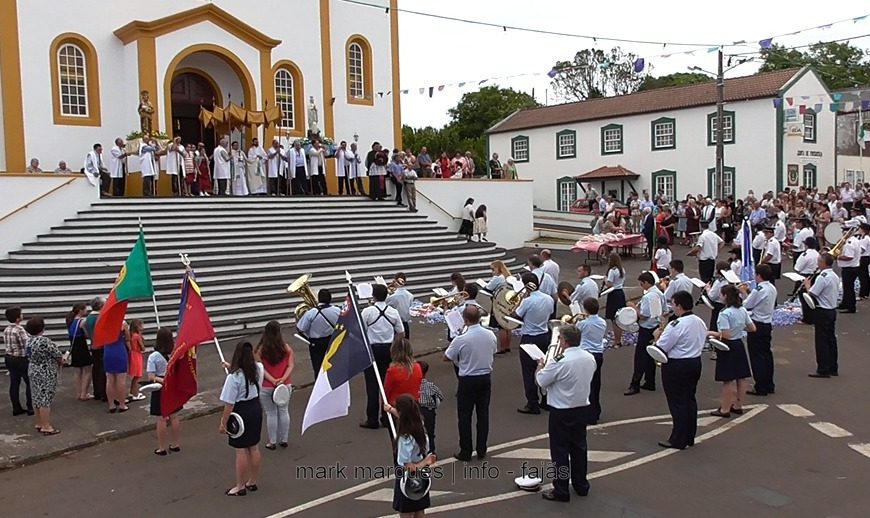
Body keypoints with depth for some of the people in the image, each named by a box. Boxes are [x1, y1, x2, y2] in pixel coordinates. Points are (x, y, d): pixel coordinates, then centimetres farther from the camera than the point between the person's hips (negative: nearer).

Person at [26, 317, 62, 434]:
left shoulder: (29, 341, 4)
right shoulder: (44, 341, -22)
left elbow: (32, 356, 13)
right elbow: (57, 354, -17)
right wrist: (60, 363, 5)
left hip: (33, 371, 9)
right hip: (46, 374, -9)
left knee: (38, 398, 15)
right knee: (45, 399, -4)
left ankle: (39, 424, 24)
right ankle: (46, 427, -1)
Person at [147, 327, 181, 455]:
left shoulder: (153, 357, -16)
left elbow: (151, 378, -19)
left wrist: (160, 380, -8)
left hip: (160, 389, -4)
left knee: (161, 419, 5)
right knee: (174, 417, 15)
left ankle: (162, 448, 13)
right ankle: (175, 444, 26)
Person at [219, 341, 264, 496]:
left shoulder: (233, 377, -23)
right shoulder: (258, 368, -5)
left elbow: (229, 404, -20)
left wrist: (223, 423, -10)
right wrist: (231, 367, 24)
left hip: (241, 413, -7)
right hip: (256, 409, 7)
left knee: (241, 451, 5)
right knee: (254, 448, 17)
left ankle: (240, 487, 16)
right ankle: (252, 482, 30)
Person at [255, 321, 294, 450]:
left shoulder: (260, 350, -11)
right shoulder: (286, 348, -6)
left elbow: (261, 368, -15)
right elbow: (291, 365, -10)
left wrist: (272, 380, -17)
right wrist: (283, 379, -17)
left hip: (266, 387, -2)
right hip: (284, 385, 2)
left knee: (271, 414, 9)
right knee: (284, 411, 16)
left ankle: (272, 442, 18)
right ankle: (284, 440, 25)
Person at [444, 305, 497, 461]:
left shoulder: (461, 340, -21)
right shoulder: (491, 335, -7)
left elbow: (446, 357, -8)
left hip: (468, 380, -4)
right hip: (486, 378, 4)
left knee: (464, 416, 8)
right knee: (483, 413, 13)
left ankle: (465, 452, 13)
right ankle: (481, 451, 21)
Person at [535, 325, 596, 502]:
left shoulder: (560, 362, -24)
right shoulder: (590, 358, -2)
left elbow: (540, 381, -14)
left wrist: (540, 366, 6)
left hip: (561, 412, -7)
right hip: (583, 408, 7)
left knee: (560, 451, 4)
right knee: (579, 447, 19)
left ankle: (561, 491, 11)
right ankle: (581, 486, 31)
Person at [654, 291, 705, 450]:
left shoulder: (677, 325, -23)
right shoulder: (700, 322, 5)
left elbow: (661, 348, -21)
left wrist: (657, 337, -2)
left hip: (676, 366, -8)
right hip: (695, 362, 8)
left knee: (677, 402, 0)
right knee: (690, 399, 16)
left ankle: (678, 440, 6)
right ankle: (690, 437, 26)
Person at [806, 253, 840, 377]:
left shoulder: (822, 277, -21)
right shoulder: (835, 276, 8)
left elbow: (812, 293, -22)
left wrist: (807, 284, -2)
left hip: (822, 312, -9)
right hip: (832, 310, 9)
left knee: (821, 340, -2)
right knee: (831, 339, 15)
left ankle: (823, 370, 2)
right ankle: (833, 368, 23)